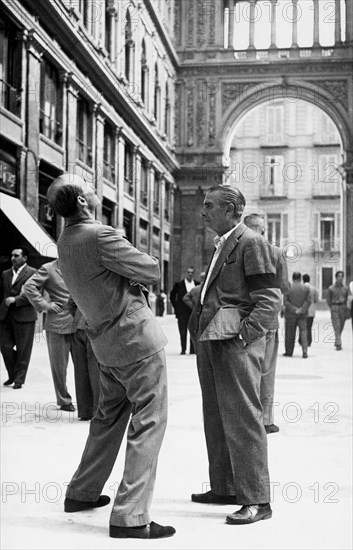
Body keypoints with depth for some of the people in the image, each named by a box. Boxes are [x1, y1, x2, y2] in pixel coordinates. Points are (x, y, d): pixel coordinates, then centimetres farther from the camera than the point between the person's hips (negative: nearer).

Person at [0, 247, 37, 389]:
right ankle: (13, 375, 22)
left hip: (24, 316, -5)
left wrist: (15, 299, -17)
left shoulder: (32, 273, -2)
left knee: (23, 350, 1)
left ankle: (19, 379, 11)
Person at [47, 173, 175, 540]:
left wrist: (133, 283, 2)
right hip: (137, 338, -9)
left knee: (108, 417, 23)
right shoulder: (101, 237, -20)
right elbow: (153, 271, -14)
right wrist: (137, 275, 5)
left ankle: (81, 493, 32)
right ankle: (130, 516, -4)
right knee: (147, 424, -3)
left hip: (105, 344, 9)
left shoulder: (65, 242, 7)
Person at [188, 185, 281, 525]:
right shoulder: (222, 246, 19)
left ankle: (256, 500, -2)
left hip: (236, 343, -9)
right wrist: (201, 334, 15)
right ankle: (224, 488, 25)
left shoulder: (252, 243, -8)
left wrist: (242, 334, -20)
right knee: (216, 419, 14)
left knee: (242, 418, -8)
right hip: (210, 339, 9)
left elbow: (270, 300, -13)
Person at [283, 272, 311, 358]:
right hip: (302, 315, 1)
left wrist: (294, 309, -11)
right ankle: (305, 351, -13)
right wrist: (301, 309, -12)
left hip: (290, 314, -1)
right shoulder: (306, 288, 1)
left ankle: (289, 352, 17)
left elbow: (285, 301, -10)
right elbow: (308, 300, -6)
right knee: (303, 331, 2)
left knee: (290, 333, 8)